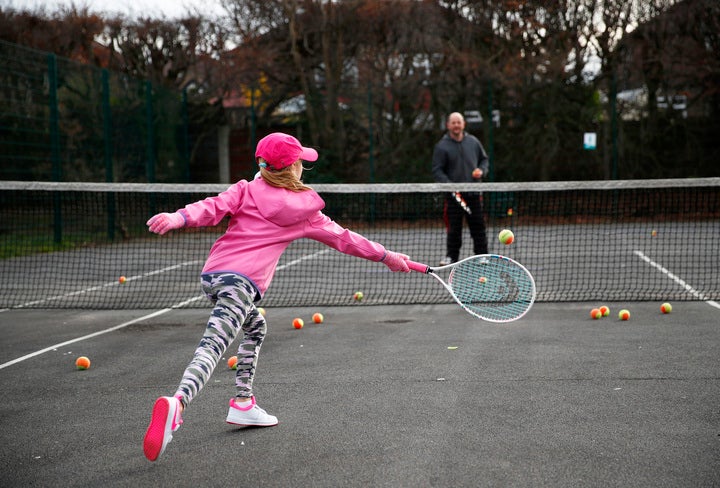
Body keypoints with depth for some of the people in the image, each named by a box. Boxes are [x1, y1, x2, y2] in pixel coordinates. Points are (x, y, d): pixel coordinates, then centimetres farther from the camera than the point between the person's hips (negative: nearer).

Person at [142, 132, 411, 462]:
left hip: (212, 274, 5)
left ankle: (242, 403, 25)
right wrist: (386, 256, 33)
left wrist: (179, 218, -14)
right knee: (213, 345, -20)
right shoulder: (305, 209, 14)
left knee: (255, 328, 28)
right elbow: (342, 238, 23)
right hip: (242, 282, -5)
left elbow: (213, 208, -2)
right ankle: (176, 404, -45)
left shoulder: (247, 191, 17)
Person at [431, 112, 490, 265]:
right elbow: (437, 171, -6)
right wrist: (449, 184, -19)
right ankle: (452, 256, 13)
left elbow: (485, 159, 20)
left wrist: (481, 170, -2)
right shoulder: (442, 146, -3)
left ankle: (482, 255, 13)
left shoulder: (473, 142, 8)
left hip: (473, 193, 3)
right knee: (454, 229, 2)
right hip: (454, 195, -3)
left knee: (478, 226, 5)